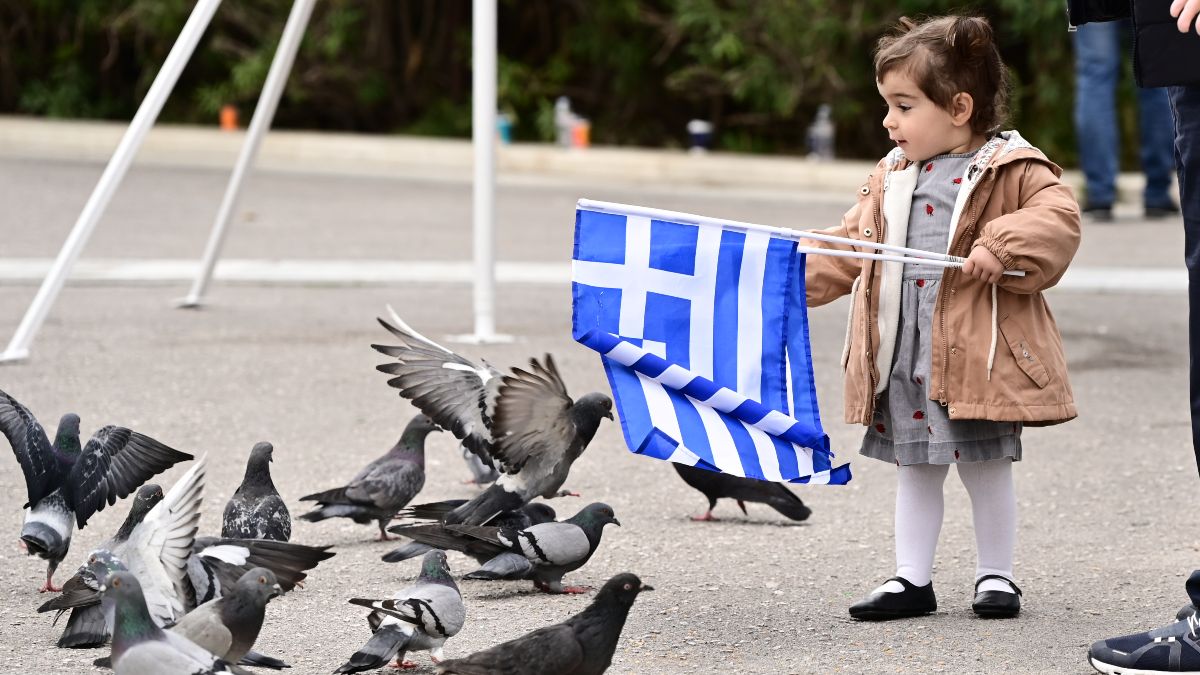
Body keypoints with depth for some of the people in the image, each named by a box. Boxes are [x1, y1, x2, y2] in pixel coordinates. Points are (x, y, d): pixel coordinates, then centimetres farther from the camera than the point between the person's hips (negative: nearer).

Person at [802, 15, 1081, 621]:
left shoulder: (1012, 171, -7)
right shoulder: (890, 178, 12)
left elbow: (1058, 217, -19)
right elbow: (849, 246, 16)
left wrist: (1001, 247, -29)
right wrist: (798, 275, 4)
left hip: (975, 354, -6)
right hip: (903, 355, 6)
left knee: (986, 468, 4)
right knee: (915, 468, 11)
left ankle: (995, 575, 18)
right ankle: (911, 579, 18)